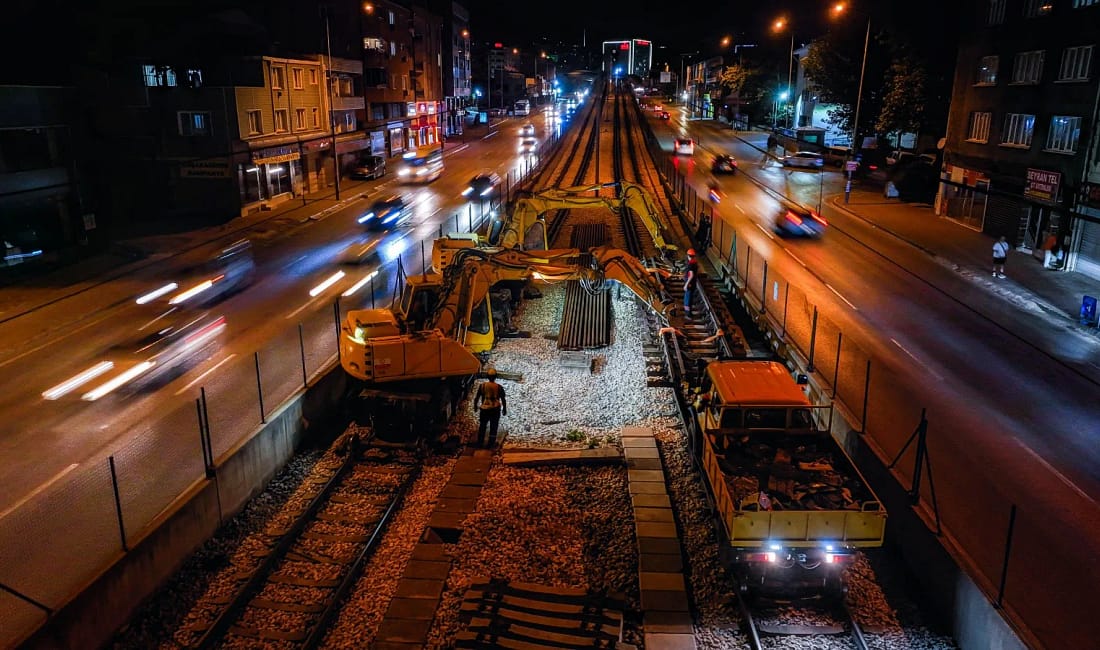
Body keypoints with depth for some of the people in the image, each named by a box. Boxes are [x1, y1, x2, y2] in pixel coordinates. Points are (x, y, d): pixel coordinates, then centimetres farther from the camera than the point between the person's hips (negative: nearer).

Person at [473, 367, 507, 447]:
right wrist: (504, 409, 10)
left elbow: (476, 398, 0)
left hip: (484, 409, 1)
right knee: (493, 427, 11)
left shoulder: (482, 386, -7)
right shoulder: (499, 387, -9)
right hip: (495, 410, -1)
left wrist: (475, 406, 17)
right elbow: (503, 400, -4)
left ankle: (480, 443, 25)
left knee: (482, 426, 18)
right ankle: (491, 443, 17)